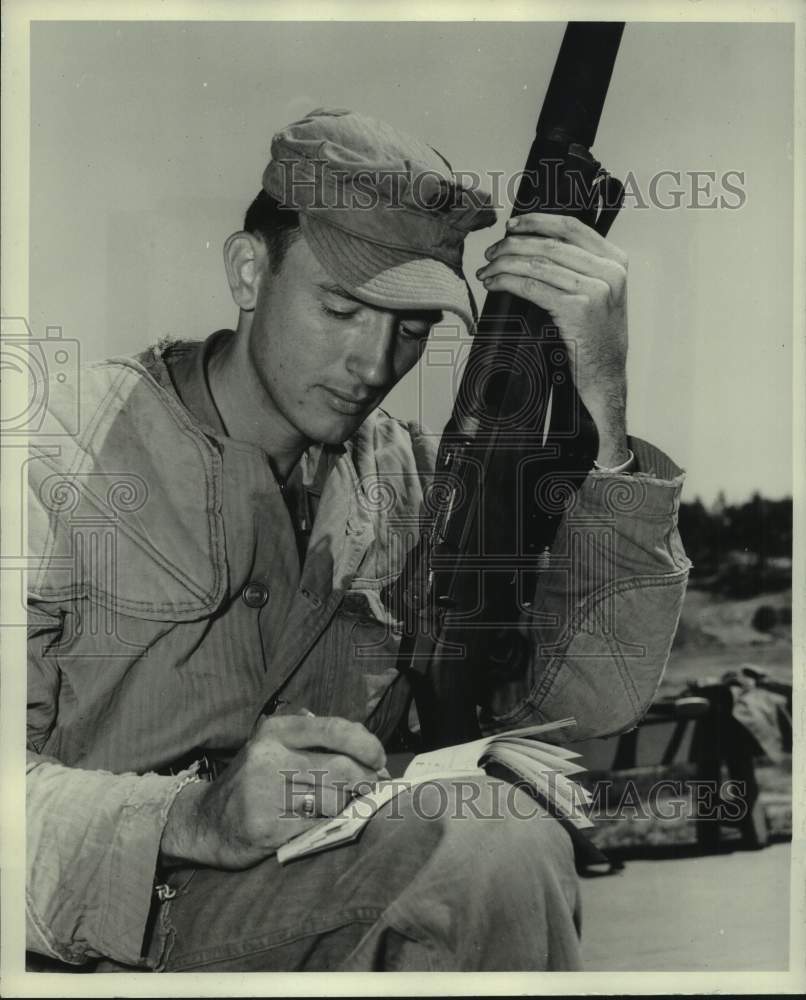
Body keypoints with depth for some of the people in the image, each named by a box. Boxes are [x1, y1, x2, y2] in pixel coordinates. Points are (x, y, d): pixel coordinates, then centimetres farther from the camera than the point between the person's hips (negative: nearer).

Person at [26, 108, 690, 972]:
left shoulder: (404, 479, 5)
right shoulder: (70, 452, -8)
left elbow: (590, 697, -7)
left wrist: (602, 405, -15)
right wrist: (192, 818, -31)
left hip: (326, 916, 5)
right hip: (101, 949, -4)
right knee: (488, 835, -28)